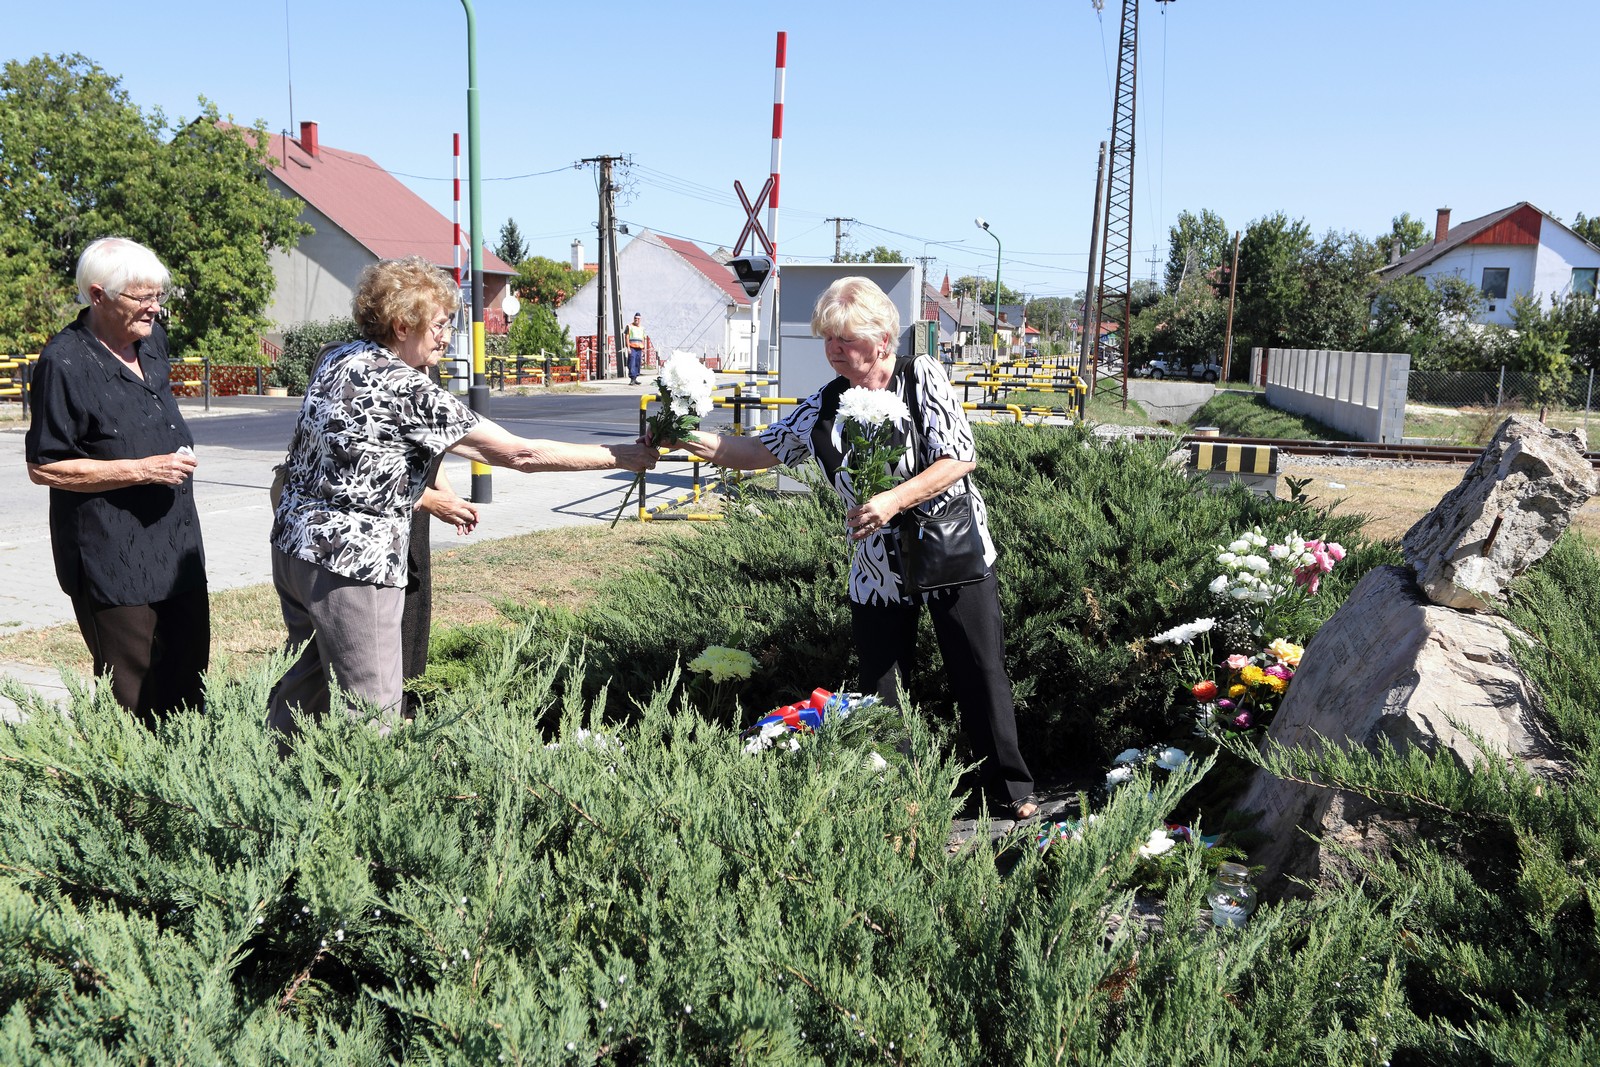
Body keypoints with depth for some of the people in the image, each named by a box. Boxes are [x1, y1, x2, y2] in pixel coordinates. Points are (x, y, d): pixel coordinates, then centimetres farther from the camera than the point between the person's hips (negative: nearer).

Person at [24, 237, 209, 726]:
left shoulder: (152, 339, 8)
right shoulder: (64, 363, -16)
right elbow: (43, 467, -15)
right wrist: (141, 470, -19)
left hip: (178, 548, 8)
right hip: (113, 560, -8)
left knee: (187, 682, 15)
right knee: (132, 699, 0)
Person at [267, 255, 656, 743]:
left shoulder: (338, 357, 7)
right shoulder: (406, 388, -17)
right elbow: (519, 454, -16)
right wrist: (618, 457, -10)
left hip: (293, 542, 9)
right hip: (350, 562, -9)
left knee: (310, 675, 22)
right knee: (373, 716, -3)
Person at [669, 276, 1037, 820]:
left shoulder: (921, 377, -9)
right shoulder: (823, 408, 0)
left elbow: (959, 459, -15)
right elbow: (759, 450, 6)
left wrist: (894, 500, -26)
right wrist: (687, 438, -8)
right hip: (877, 572, 3)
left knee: (980, 677, 7)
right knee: (881, 693, 8)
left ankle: (1010, 789, 27)